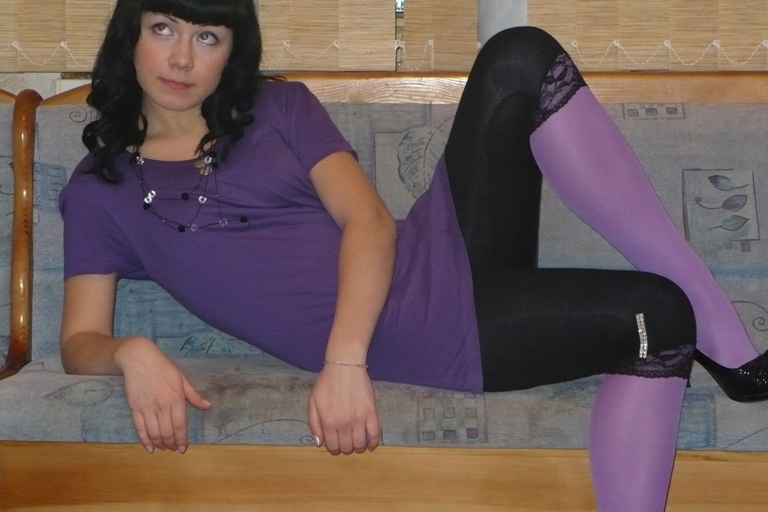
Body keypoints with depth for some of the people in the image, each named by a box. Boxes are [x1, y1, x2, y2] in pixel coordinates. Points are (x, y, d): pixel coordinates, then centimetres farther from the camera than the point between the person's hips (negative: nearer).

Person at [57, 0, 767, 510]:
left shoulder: (279, 108, 15)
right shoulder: (98, 190, 11)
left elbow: (368, 220, 0)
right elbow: (80, 341, 4)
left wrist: (342, 358, -18)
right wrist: (131, 353, -23)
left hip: (437, 253, 4)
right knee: (659, 315, -24)